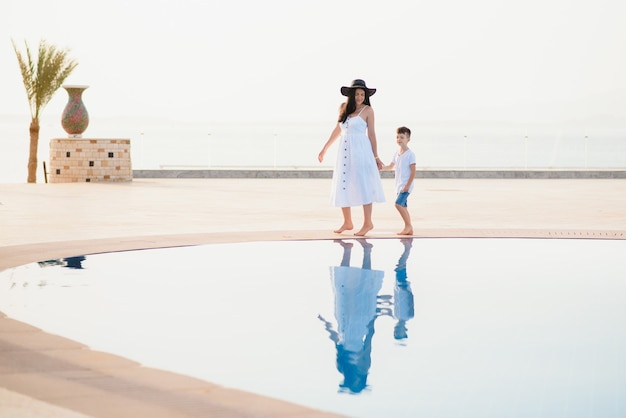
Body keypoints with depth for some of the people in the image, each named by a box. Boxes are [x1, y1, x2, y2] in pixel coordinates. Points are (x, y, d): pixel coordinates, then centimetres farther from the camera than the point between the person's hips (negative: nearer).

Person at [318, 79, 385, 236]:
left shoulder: (367, 110, -3)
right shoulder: (343, 107, 9)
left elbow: (371, 133, -1)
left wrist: (376, 156, -2)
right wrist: (325, 148, 25)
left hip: (361, 151, -5)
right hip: (345, 151, 5)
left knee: (363, 185, -7)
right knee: (342, 186, 6)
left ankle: (367, 222, -3)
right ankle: (347, 222, 16)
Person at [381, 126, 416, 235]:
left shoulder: (410, 154, -11)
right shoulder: (397, 153, 13)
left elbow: (413, 171, -13)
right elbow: (391, 166, 24)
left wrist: (408, 185, -19)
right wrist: (380, 167, 5)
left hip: (406, 185, -8)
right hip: (399, 185, 8)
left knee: (398, 203, -20)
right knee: (403, 206, 8)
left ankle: (408, 225, -11)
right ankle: (409, 229, 13)